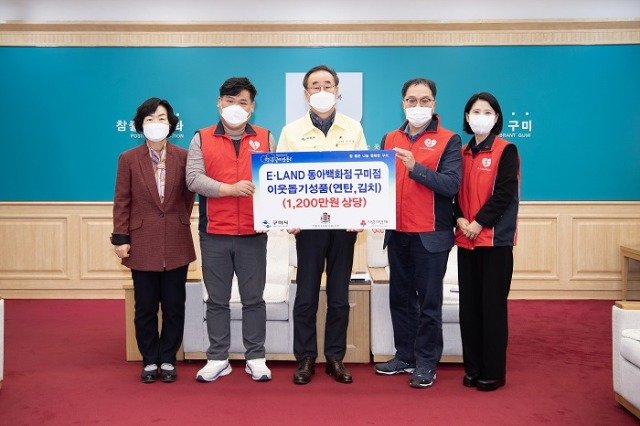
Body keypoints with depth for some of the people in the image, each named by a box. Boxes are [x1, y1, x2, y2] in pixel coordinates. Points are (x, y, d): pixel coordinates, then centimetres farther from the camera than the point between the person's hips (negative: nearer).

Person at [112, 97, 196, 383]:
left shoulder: (183, 157, 1)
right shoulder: (128, 159, 1)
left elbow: (189, 195, 9)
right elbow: (122, 202, 0)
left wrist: (181, 221, 5)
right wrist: (120, 238, -3)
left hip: (176, 243, 1)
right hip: (142, 243, 0)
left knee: (174, 305, 7)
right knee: (145, 307, 7)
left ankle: (168, 359, 21)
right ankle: (149, 361, 21)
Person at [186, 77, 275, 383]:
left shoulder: (265, 138, 9)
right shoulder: (202, 139, 5)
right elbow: (193, 178, -6)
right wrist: (230, 189, -18)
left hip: (253, 233, 0)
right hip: (214, 234, 0)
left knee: (253, 298, 7)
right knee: (217, 300, 8)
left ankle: (255, 358, 18)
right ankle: (218, 359, 19)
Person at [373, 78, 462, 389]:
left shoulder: (448, 140, -3)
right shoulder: (390, 139, 11)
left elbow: (452, 184, -15)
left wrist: (415, 167, -25)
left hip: (431, 235, -5)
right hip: (397, 233, 5)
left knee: (428, 302, 2)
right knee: (400, 298, 13)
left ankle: (426, 363, 13)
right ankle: (405, 356, 26)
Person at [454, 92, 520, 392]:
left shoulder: (506, 151, -2)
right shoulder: (463, 153, 14)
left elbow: (505, 192, -11)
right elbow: (454, 191, 11)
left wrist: (479, 223, -16)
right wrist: (459, 219, -6)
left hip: (495, 238, -5)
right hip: (466, 239, 5)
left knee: (492, 305, -2)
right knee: (469, 305, 7)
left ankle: (493, 371, 7)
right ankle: (473, 367, 18)